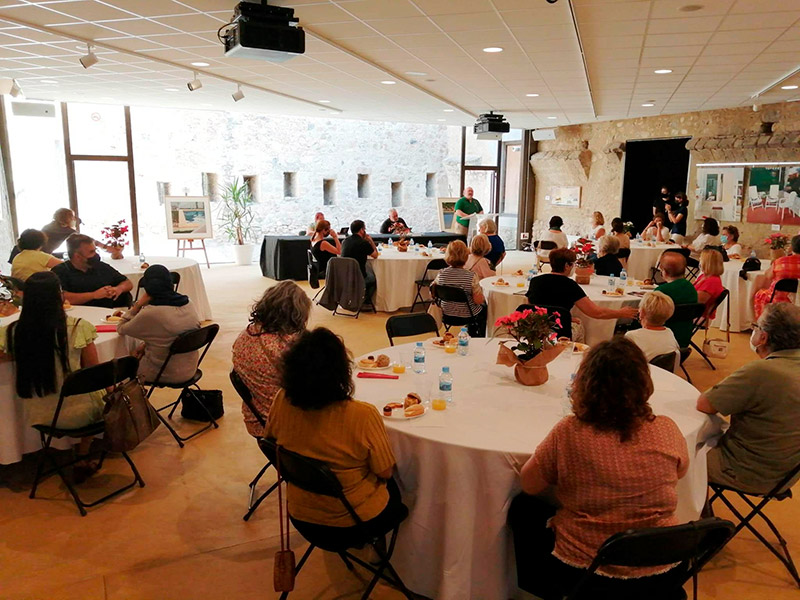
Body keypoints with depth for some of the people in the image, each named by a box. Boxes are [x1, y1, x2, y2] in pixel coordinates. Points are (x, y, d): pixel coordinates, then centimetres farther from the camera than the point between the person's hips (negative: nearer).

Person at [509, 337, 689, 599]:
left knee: (523, 508, 22)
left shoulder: (568, 432, -22)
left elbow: (528, 485, -8)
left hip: (583, 573, -3)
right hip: (664, 574, 4)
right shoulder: (666, 430, -14)